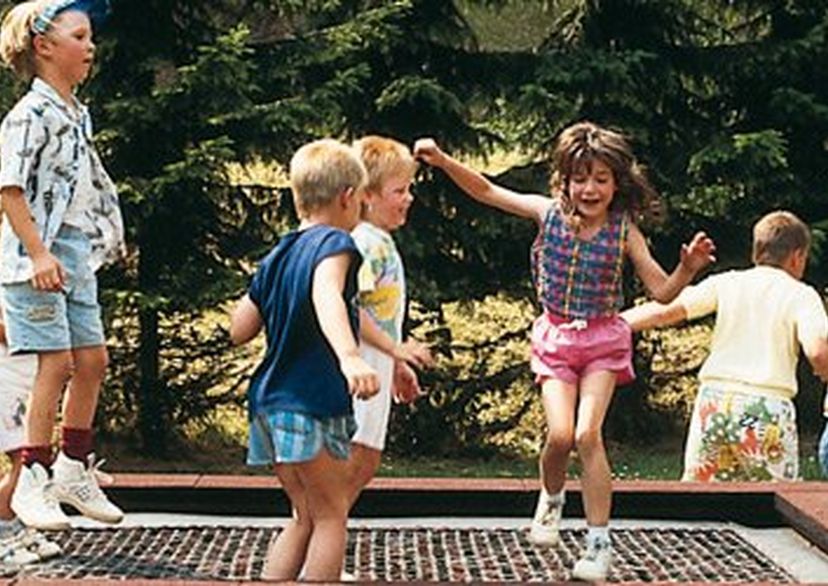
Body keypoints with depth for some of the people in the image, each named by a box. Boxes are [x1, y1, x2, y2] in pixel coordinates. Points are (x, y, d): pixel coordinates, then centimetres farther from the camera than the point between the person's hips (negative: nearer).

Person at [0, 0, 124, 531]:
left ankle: (74, 470, 22)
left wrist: (107, 237, 21)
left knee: (92, 360, 9)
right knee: (56, 363, -9)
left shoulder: (78, 115, 14)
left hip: (78, 254, 9)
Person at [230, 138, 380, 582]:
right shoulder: (334, 244, -8)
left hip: (270, 400, 8)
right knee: (331, 515, 1)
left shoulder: (276, 256, 16)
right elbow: (327, 297, -30)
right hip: (313, 403, -8)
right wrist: (349, 356, -46)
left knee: (305, 516, 18)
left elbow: (240, 330, 17)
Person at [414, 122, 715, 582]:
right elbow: (487, 192, 0)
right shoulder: (549, 213, -4)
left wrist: (689, 268, -24)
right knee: (560, 435, -14)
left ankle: (600, 543, -5)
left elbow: (662, 290, -5)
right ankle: (552, 498, 22)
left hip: (603, 340, -1)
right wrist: (443, 160, -9)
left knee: (588, 434, -15)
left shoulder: (624, 231, -8)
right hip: (556, 338, 1)